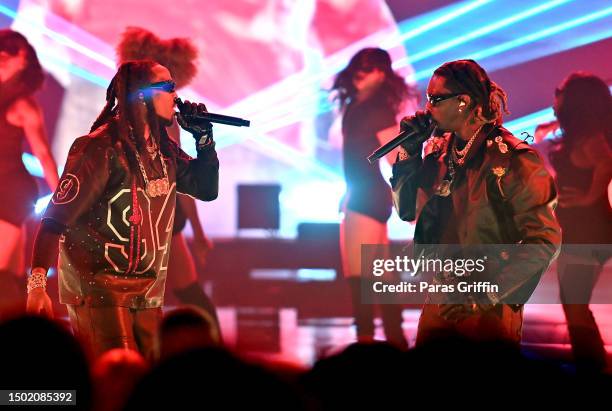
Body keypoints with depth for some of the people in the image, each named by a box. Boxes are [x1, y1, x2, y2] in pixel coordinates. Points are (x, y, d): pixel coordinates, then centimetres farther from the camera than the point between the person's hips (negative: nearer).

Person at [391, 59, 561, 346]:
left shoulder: (512, 160, -16)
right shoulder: (441, 151, 5)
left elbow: (544, 241, -20)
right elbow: (407, 211, 13)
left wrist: (485, 298, -21)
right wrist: (410, 151, -1)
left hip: (490, 310, -6)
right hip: (438, 302, 7)